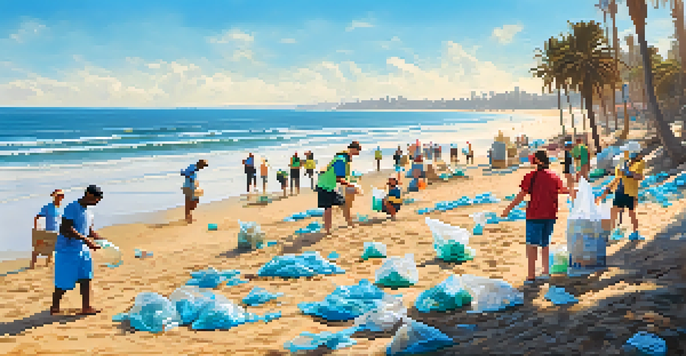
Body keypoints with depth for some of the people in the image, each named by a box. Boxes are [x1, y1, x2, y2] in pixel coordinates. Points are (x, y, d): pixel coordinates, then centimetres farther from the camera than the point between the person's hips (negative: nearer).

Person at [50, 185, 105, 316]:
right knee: (64, 283, 0)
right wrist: (86, 240, -29)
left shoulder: (87, 211, 12)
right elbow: (67, 229, -25)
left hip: (83, 250, 8)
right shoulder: (72, 208, -16)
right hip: (67, 250, -8)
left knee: (86, 278, 4)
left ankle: (86, 307, 8)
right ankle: (54, 307, 17)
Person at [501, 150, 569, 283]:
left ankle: (531, 276, -9)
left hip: (535, 215, -5)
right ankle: (546, 271, 24)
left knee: (531, 245, -3)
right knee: (545, 244, 21)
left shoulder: (531, 176, -9)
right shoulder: (554, 177, 6)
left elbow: (521, 196, -12)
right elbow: (562, 189, 23)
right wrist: (571, 191, 46)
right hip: (550, 215, 5)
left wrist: (509, 208, -5)